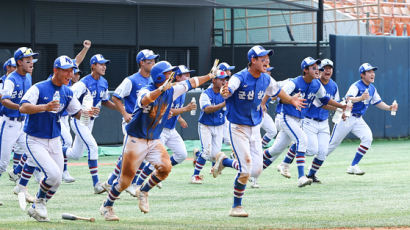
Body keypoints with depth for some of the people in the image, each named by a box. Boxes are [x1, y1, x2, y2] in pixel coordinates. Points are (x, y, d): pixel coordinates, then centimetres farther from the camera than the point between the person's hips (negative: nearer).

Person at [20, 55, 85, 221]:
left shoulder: (67, 92, 4)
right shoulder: (39, 88, -15)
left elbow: (78, 113, 9)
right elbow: (23, 108, -28)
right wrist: (44, 107, -44)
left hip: (55, 142, 7)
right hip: (36, 141, -7)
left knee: (56, 182, 7)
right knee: (53, 174, -21)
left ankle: (36, 208, 28)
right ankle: (39, 201, 6)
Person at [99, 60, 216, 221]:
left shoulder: (171, 91, 2)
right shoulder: (146, 91, -19)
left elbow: (191, 83, 15)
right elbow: (144, 100, -43)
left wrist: (210, 76, 19)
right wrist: (161, 89, -56)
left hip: (154, 141, 6)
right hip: (136, 140, -6)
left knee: (165, 167, -17)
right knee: (125, 180, -6)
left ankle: (144, 192, 9)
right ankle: (106, 206, 16)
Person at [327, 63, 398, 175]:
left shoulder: (372, 89, 7)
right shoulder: (356, 86, -18)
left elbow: (378, 102, 17)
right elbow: (348, 99, -34)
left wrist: (389, 108, -1)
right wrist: (361, 98, -51)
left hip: (358, 119, 6)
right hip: (345, 118, -6)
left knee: (367, 137, -17)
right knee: (332, 144, 0)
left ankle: (353, 166, -11)